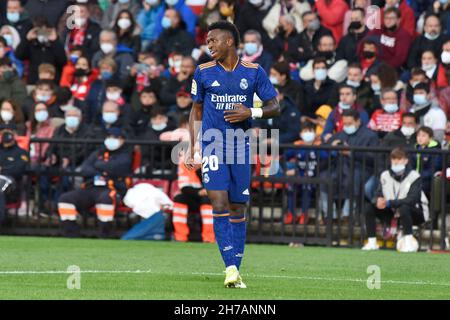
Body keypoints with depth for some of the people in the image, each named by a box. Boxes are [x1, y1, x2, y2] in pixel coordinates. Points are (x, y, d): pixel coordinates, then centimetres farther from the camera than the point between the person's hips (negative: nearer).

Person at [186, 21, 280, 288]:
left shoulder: (254, 72, 1)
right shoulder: (204, 72, 4)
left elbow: (275, 107, 5)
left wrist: (252, 113, -14)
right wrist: (192, 146, 8)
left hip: (240, 146, 1)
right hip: (212, 146, -1)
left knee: (238, 208, 4)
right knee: (219, 203, -15)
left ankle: (236, 269, 12)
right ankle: (231, 268, -18)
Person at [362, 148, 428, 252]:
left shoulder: (414, 176, -16)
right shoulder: (385, 176, 1)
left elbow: (412, 200, -28)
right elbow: (377, 196, -3)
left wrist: (389, 203, -35)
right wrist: (378, 201, -30)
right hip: (393, 213, 6)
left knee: (403, 208, -39)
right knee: (369, 208, -10)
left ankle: (409, 244, -36)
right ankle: (372, 243, -5)